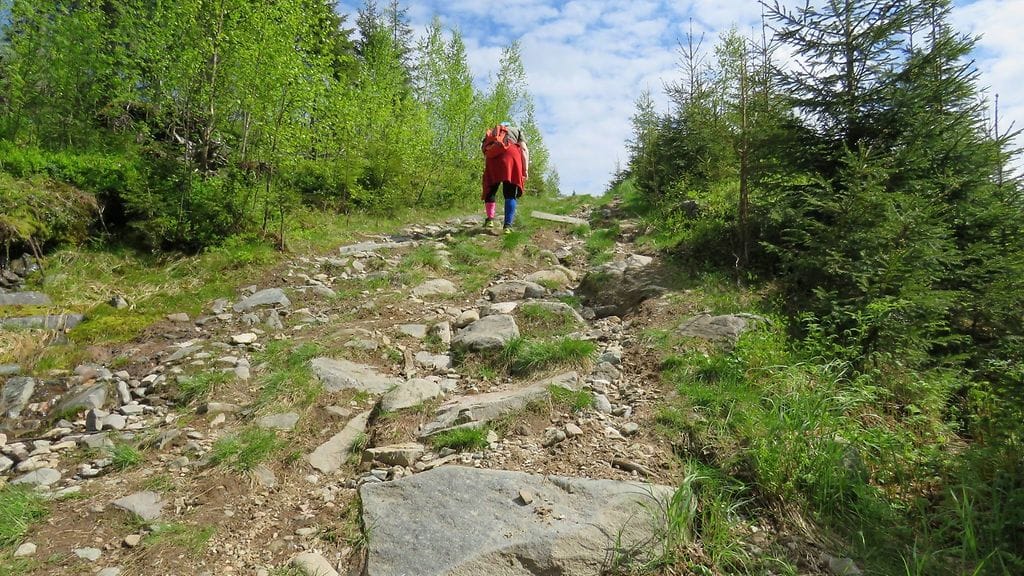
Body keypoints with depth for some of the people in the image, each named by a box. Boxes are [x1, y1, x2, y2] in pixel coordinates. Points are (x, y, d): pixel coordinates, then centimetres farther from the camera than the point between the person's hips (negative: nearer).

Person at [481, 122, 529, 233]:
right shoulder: (517, 129, 31)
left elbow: (485, 153, 27)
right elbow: (524, 149, 13)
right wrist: (526, 169, 7)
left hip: (492, 155, 2)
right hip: (511, 153, -1)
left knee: (491, 189, 16)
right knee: (511, 193, 1)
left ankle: (490, 218, 5)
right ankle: (508, 225, -9)